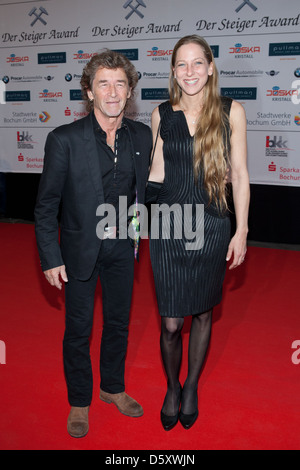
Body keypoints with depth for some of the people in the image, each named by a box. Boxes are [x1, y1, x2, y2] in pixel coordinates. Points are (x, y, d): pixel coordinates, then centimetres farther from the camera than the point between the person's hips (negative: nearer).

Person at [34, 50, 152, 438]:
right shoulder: (64, 140, -16)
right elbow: (46, 205, -11)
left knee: (118, 322, 18)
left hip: (122, 248, 4)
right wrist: (51, 260, -12)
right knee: (78, 329, 10)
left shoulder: (142, 136, -3)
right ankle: (79, 402, 33)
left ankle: (113, 387, 42)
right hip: (80, 250, -3)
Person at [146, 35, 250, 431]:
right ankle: (172, 388, 32)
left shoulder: (230, 112, -1)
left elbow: (239, 174, -1)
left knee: (202, 313, 14)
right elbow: (157, 174, 10)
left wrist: (241, 231, -3)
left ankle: (192, 387, 38)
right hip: (168, 226, 1)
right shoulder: (162, 115, 3)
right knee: (170, 323, 3)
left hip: (211, 227, 0)